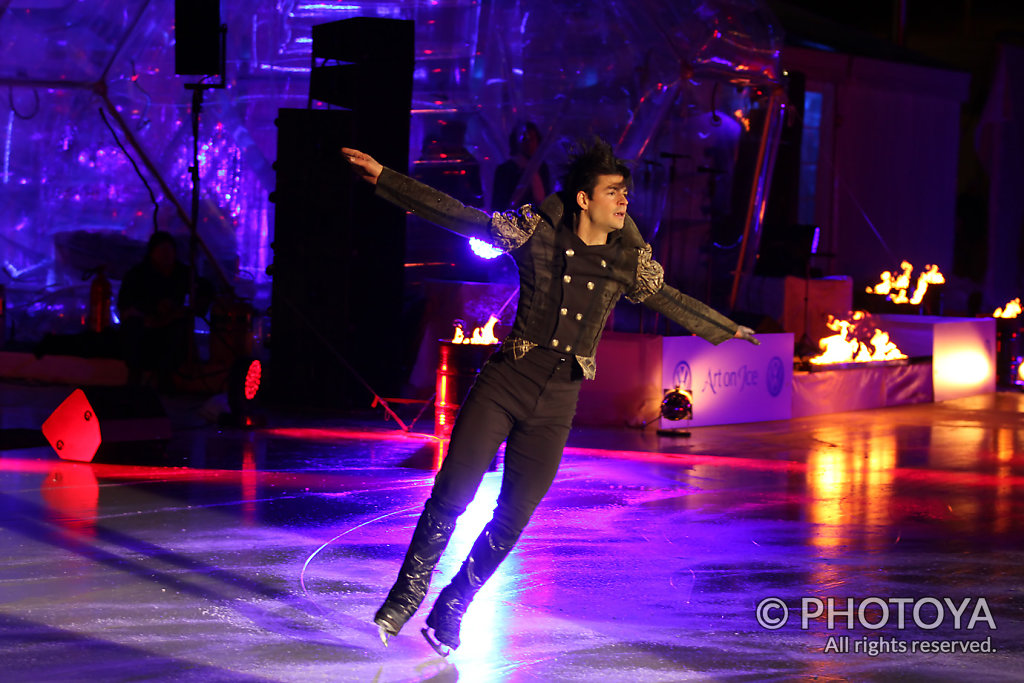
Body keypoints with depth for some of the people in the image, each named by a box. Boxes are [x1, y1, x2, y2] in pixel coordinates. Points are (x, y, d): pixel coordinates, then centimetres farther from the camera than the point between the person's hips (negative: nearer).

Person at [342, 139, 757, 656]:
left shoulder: (627, 262, 4)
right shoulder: (536, 234, -4)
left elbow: (673, 303, 20)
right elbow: (453, 214, -4)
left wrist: (728, 331, 27)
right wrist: (383, 178, -9)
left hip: (557, 402, 3)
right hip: (504, 382, -3)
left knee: (512, 519, 2)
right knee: (451, 494, -11)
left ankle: (450, 612, 20)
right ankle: (406, 596, 7)